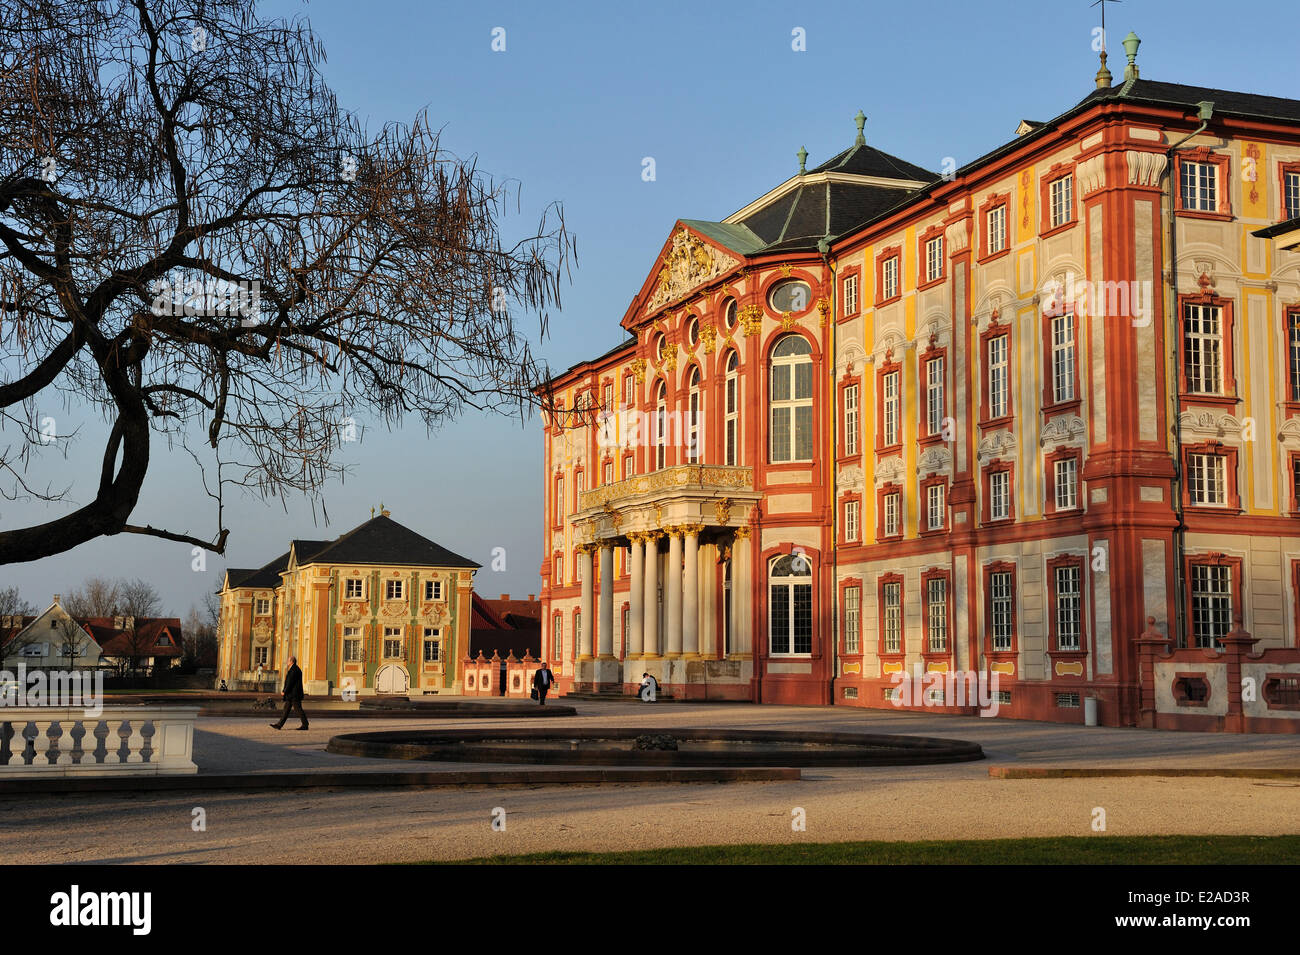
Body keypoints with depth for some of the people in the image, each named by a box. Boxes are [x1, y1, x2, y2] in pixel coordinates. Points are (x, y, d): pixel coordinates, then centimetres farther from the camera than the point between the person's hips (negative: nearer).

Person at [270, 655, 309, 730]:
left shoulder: (294, 670, -16)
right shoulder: (295, 669, 16)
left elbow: (290, 682, -19)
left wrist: (285, 691, -12)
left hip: (294, 694, -11)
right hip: (291, 695, 11)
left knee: (298, 709, -5)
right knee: (286, 709, 8)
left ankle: (305, 725, 0)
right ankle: (279, 725, 8)